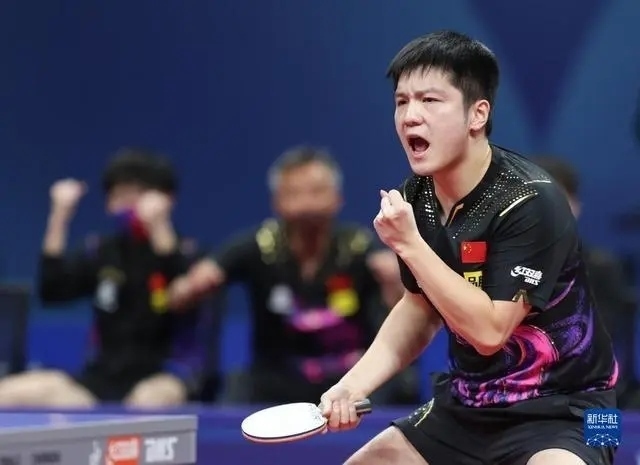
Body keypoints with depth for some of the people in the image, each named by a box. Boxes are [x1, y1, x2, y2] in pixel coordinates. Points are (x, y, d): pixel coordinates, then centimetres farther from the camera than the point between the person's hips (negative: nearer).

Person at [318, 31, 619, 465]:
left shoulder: (528, 201, -22)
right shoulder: (416, 195, 0)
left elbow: (489, 331, -25)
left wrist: (409, 245, -25)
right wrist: (354, 385, 0)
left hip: (558, 408, -8)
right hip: (469, 402, 8)